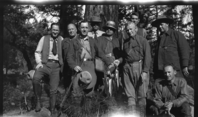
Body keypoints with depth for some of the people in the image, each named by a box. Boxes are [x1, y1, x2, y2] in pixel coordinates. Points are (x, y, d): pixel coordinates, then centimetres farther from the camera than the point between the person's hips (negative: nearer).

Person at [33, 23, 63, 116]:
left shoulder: (61, 40, 10)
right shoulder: (44, 38, 8)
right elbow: (37, 52, 8)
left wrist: (63, 64, -6)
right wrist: (39, 62, -7)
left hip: (56, 65, 1)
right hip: (45, 63, -1)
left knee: (53, 90, 1)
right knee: (35, 79, -30)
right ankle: (38, 100, -11)